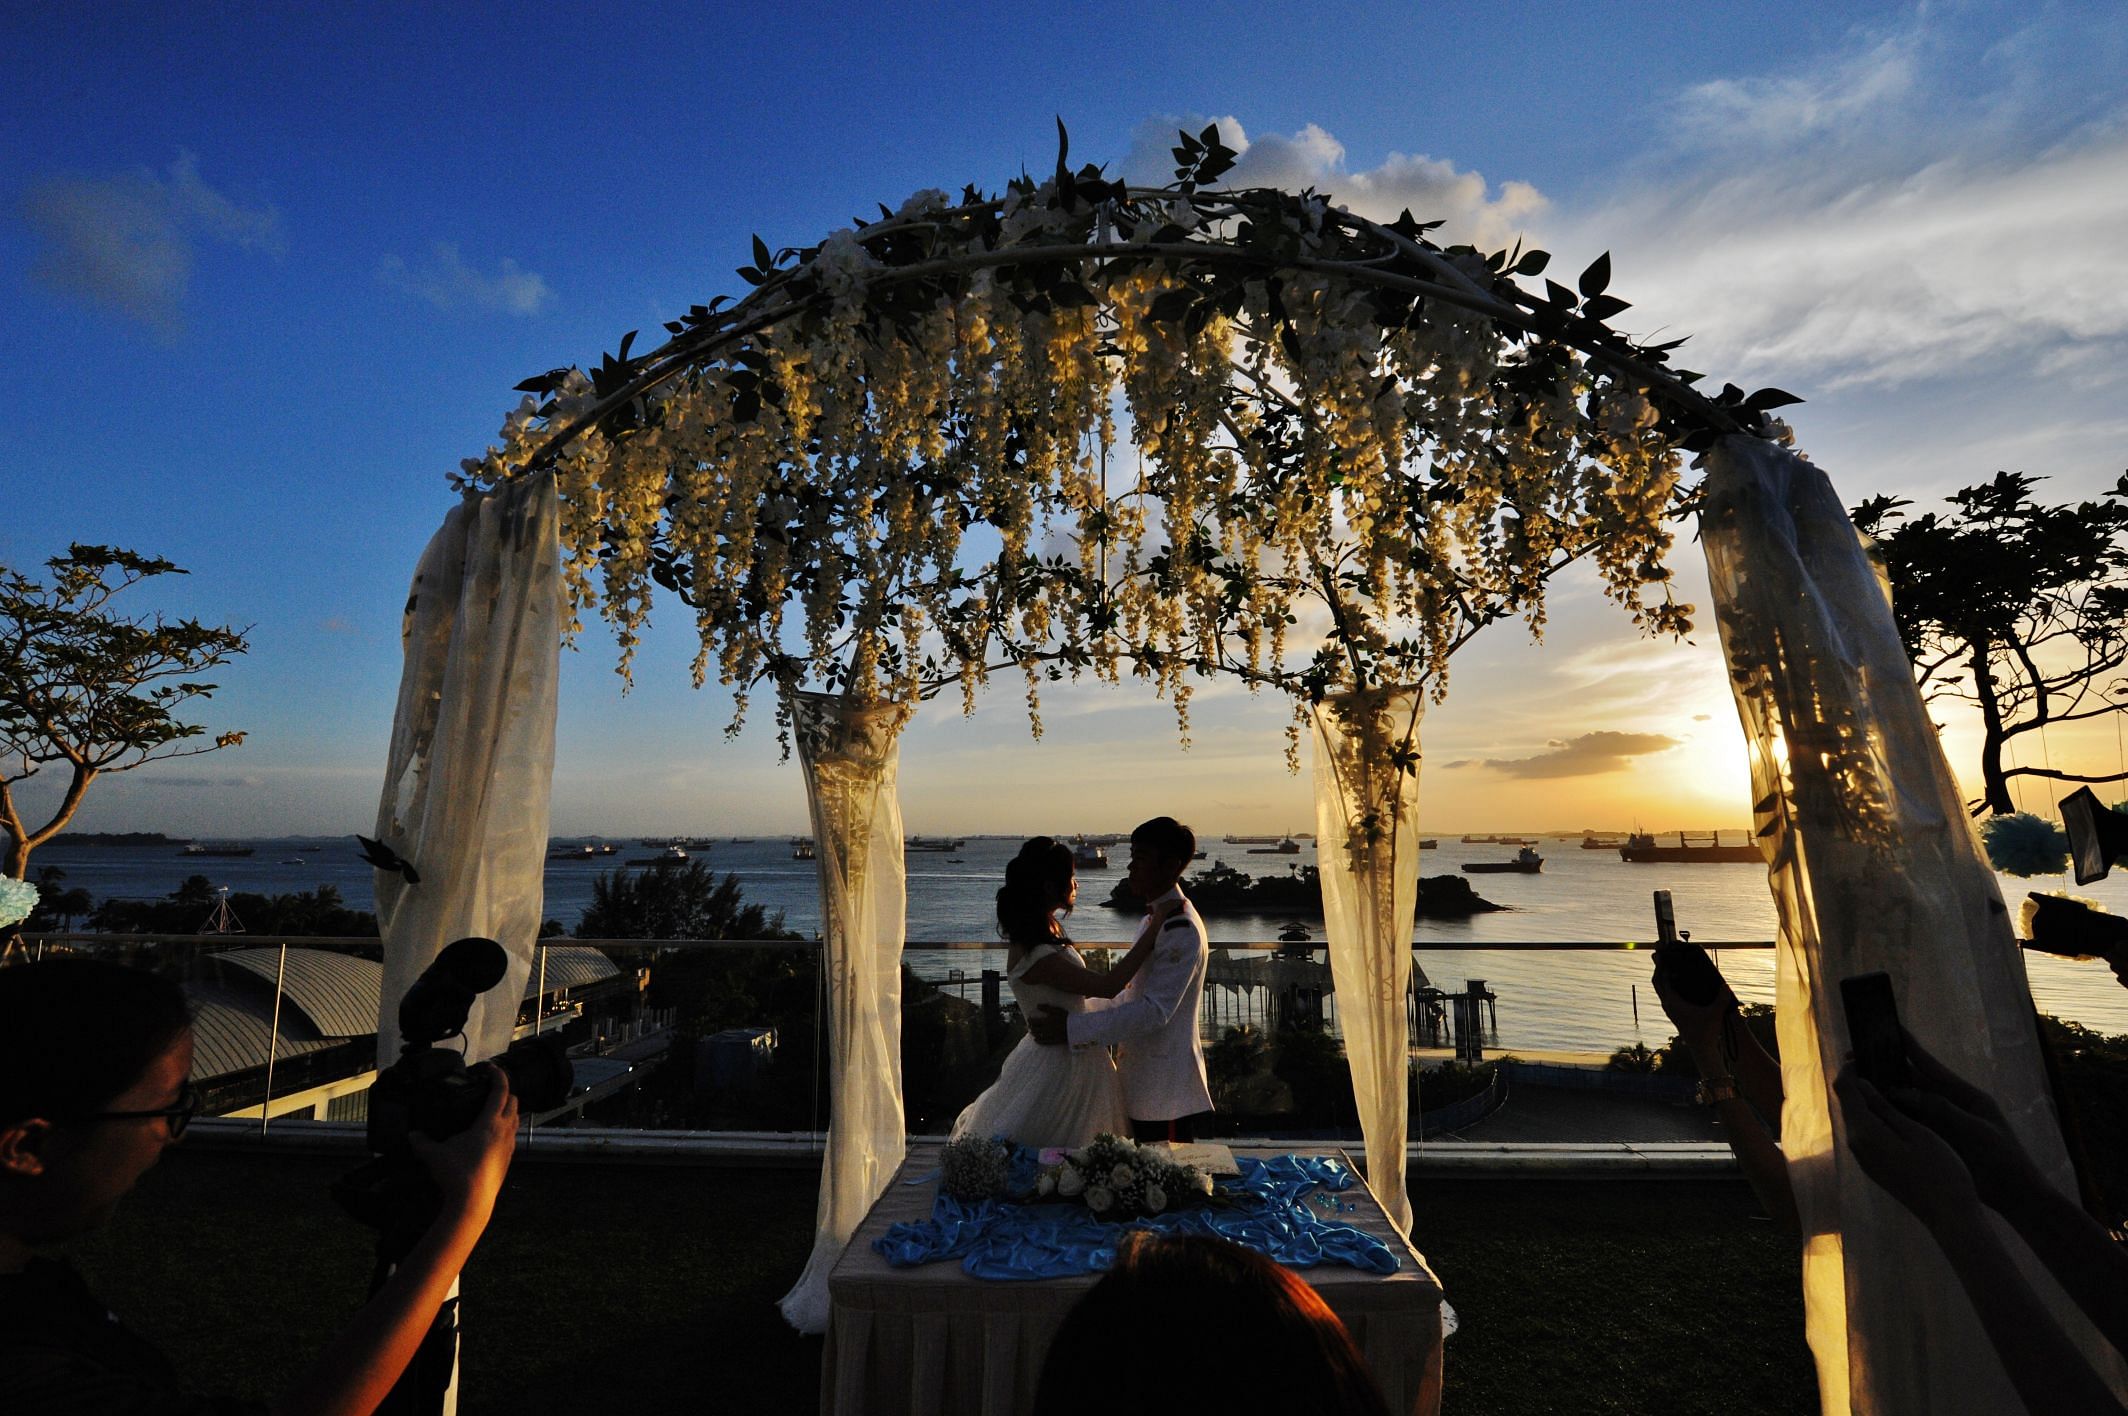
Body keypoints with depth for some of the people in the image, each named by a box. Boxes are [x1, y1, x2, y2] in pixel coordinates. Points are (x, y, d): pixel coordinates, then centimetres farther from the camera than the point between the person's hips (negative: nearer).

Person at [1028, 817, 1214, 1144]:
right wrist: (1074, 1014, 7)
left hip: (1167, 1094, -9)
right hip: (1142, 1088, 9)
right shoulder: (1154, 920, 10)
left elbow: (1155, 1010, -26)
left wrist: (1073, 1028, -26)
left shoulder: (1182, 930, -20)